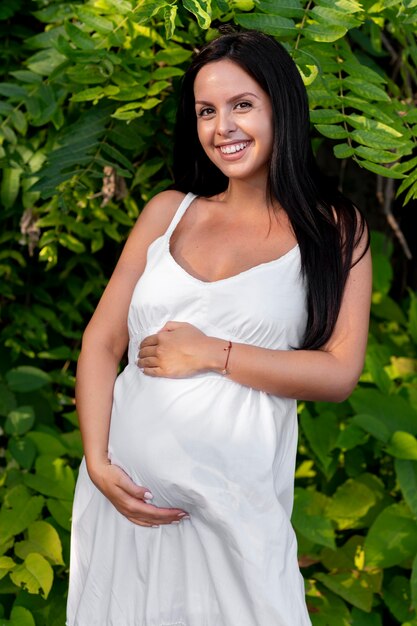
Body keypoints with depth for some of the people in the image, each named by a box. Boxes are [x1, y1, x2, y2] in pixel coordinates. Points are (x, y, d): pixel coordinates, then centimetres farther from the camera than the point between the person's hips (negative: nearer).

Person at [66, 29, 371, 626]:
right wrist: (98, 461, -8)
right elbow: (101, 341, 4)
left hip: (236, 498, -2)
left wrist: (211, 353, -10)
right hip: (126, 484, 3)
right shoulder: (168, 211, 7)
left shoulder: (335, 229, 1)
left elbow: (339, 374, -7)